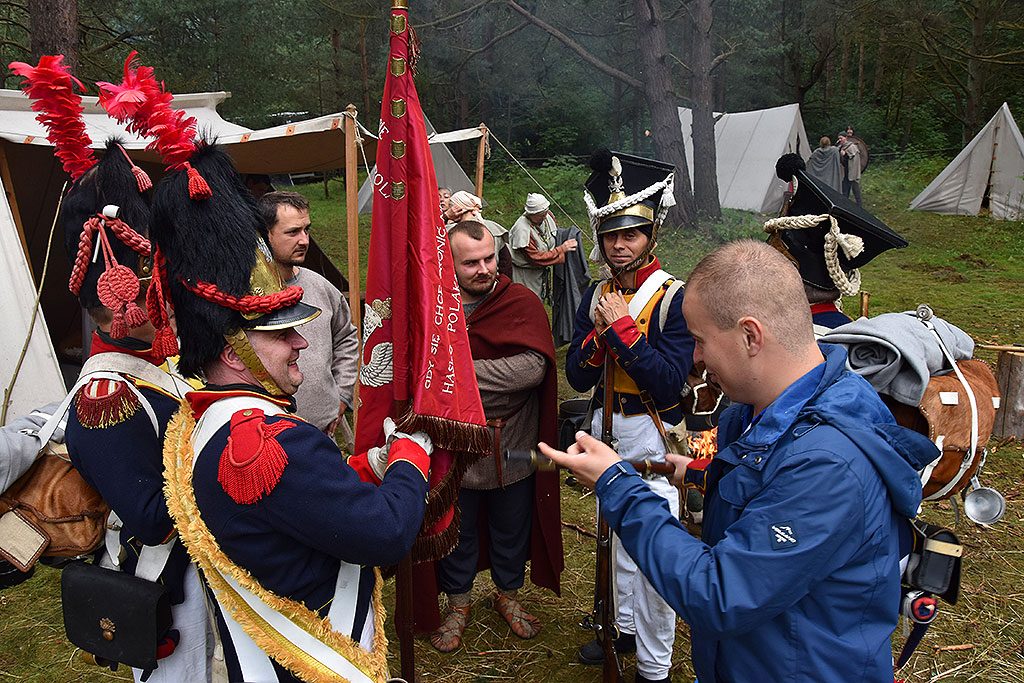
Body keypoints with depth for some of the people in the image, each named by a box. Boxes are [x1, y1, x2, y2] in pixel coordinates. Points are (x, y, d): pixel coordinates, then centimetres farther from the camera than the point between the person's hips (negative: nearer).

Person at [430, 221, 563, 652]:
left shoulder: (522, 302, -10)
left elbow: (532, 367, -24)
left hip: (511, 444, 0)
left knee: (511, 527, 18)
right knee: (458, 526, 17)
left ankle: (508, 593, 44)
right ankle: (458, 600, 41)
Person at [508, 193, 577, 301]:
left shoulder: (548, 216, -10)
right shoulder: (522, 230, -33)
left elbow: (557, 235, 12)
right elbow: (536, 258, -30)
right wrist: (562, 249, -29)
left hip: (541, 272, 7)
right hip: (525, 275, -7)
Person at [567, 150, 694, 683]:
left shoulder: (674, 296, -14)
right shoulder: (596, 296, 3)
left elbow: (671, 382, -22)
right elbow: (577, 377, -1)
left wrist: (623, 328, -24)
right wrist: (600, 334, -19)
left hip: (651, 433, -6)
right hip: (606, 427, 6)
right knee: (618, 535, 21)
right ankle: (627, 626, 43)